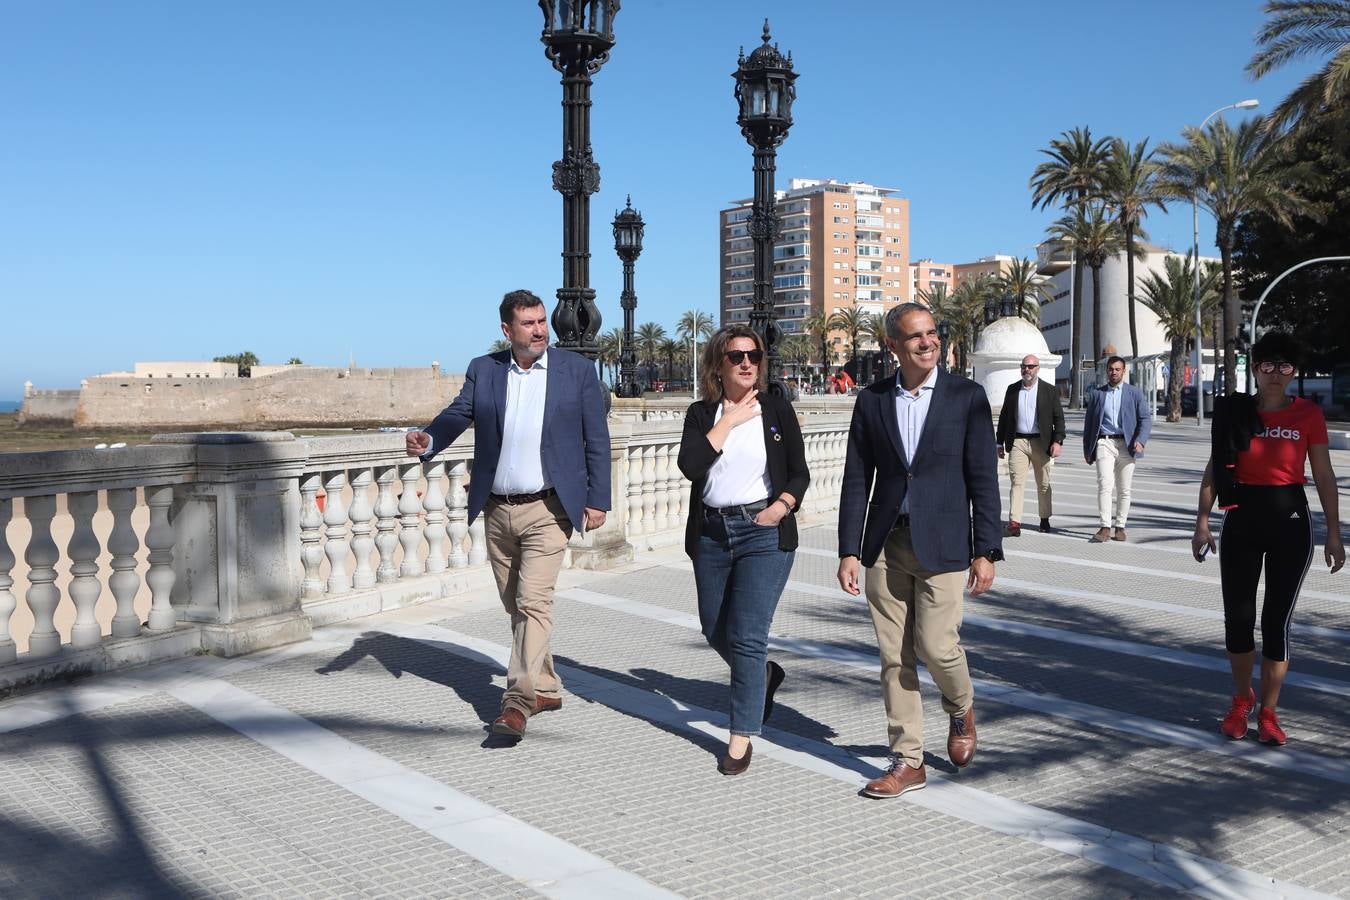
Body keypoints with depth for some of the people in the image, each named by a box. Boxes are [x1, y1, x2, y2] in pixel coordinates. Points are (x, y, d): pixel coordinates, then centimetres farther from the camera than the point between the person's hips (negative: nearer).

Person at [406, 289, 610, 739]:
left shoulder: (577, 370, -1)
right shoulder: (483, 370, 5)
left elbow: (596, 439, 1)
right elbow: (457, 414, -4)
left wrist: (597, 499, -2)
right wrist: (428, 439, -26)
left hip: (547, 509, -4)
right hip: (497, 511, 4)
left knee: (533, 602, -14)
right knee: (516, 606, 13)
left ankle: (519, 701, -10)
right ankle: (546, 688, 28)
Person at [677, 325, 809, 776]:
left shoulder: (777, 409, 2)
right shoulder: (702, 413, 5)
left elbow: (800, 473, 5)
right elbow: (690, 465, -12)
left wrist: (782, 505, -13)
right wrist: (727, 422, -11)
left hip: (763, 532, -3)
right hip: (711, 532, 3)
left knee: (747, 637, -7)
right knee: (715, 631, 14)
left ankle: (741, 738, 5)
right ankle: (763, 675, 45)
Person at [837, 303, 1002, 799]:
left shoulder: (967, 396, -1)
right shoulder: (872, 400, 5)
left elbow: (983, 478, -2)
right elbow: (857, 479, 5)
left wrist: (986, 551, -6)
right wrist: (849, 550, 0)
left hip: (941, 544, -2)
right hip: (885, 544, 3)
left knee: (936, 645, -6)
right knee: (894, 656, 5)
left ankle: (961, 710, 28)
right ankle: (907, 762, 18)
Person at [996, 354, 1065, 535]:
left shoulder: (1049, 390, 3)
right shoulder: (1012, 389, 10)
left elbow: (1058, 418, 2)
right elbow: (1004, 417, 13)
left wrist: (1058, 441, -9)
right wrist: (1000, 443, 10)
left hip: (1040, 442, 0)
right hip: (1018, 442, 1)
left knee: (1043, 484, 11)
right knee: (1017, 482, -10)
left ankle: (1045, 519, 27)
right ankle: (1014, 523, -15)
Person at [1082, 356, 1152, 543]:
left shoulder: (1135, 393, 9)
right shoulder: (1096, 393, 13)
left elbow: (1145, 419, 4)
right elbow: (1088, 421, 15)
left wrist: (1140, 441, -13)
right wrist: (1087, 449, 11)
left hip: (1126, 445, 0)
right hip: (1104, 443, 0)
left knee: (1124, 489, 4)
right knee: (1104, 484, -15)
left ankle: (1120, 527, 13)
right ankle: (1104, 528, -17)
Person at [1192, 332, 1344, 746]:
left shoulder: (1308, 414, -1)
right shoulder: (1235, 412, 1)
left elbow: (1324, 475, 2)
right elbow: (1215, 470, 4)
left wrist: (1333, 534, 0)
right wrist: (1202, 522, -1)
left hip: (1290, 520, -1)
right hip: (1242, 519, 1)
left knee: (1277, 619, 2)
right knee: (1237, 615, 5)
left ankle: (1268, 712, 16)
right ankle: (1241, 700, 28)